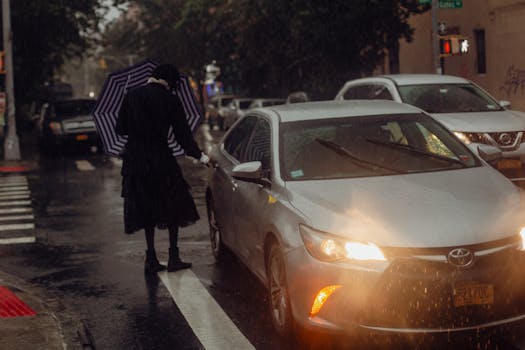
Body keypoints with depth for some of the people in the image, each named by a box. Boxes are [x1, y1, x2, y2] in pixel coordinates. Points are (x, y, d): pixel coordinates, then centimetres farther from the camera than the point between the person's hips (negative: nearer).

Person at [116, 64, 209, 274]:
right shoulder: (170, 100, -6)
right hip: (160, 159, -3)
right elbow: (182, 134, -3)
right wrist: (199, 155, 9)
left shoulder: (132, 96, 2)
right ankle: (173, 258, 10)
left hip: (135, 160, 3)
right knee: (172, 206, 12)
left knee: (146, 208, 13)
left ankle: (151, 258, 12)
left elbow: (120, 129, 5)